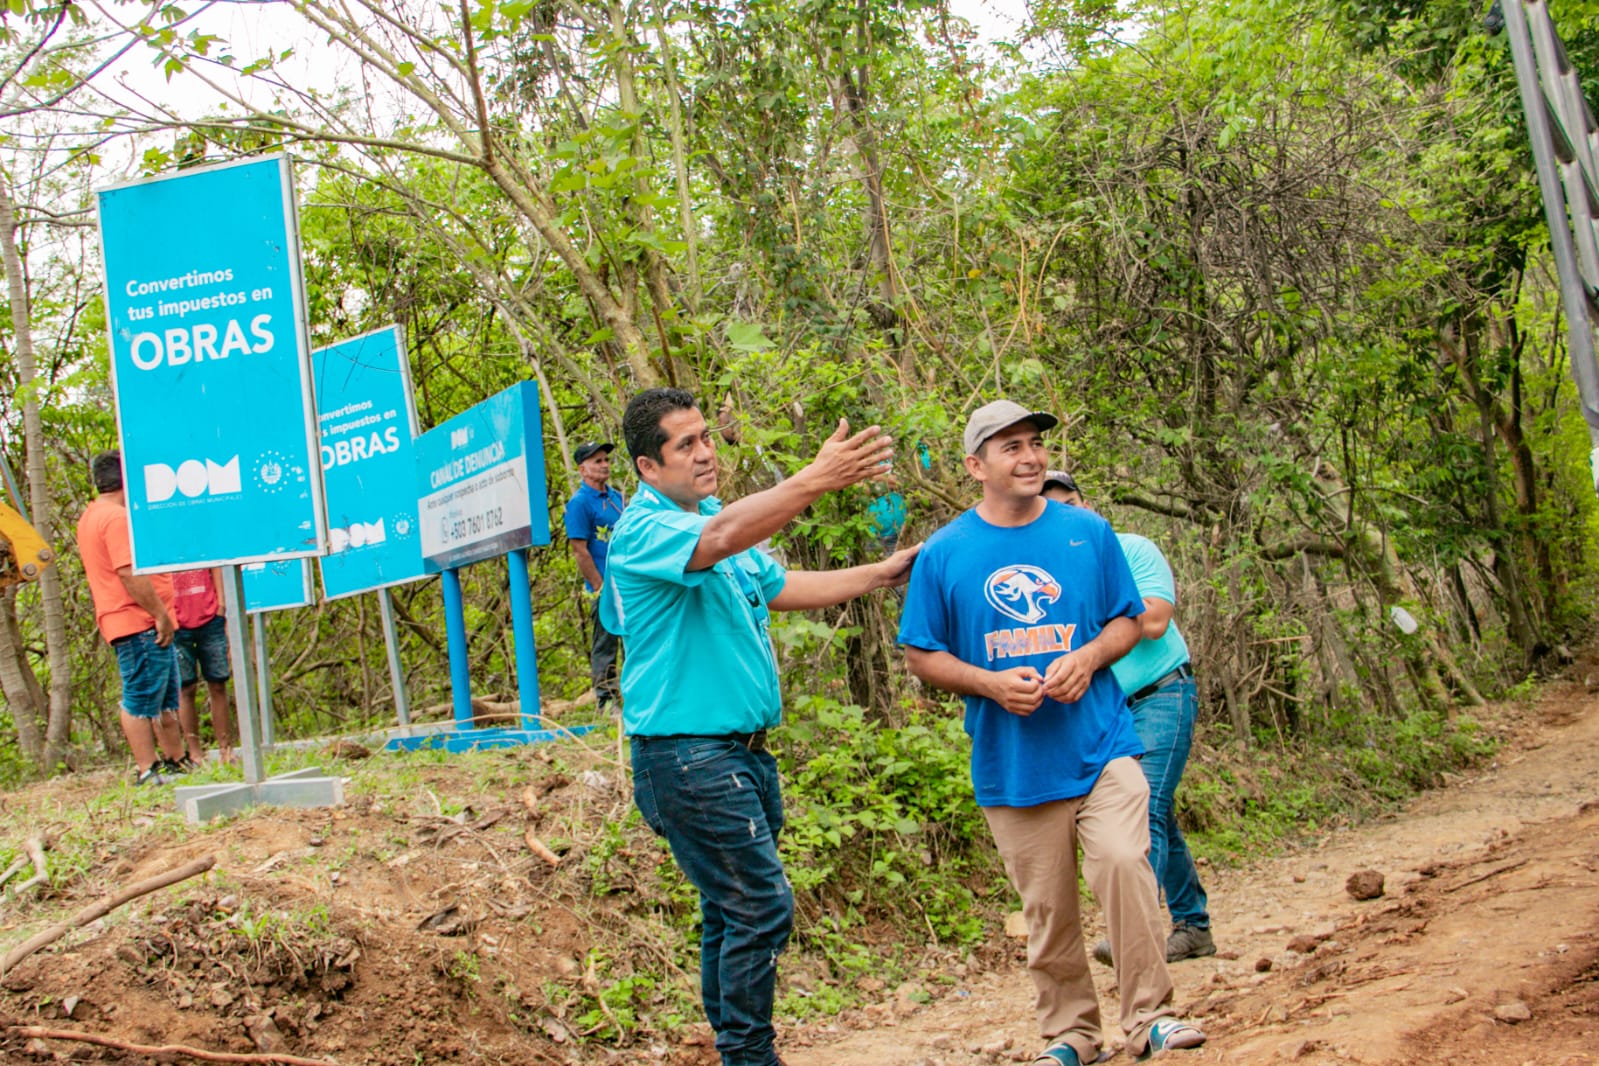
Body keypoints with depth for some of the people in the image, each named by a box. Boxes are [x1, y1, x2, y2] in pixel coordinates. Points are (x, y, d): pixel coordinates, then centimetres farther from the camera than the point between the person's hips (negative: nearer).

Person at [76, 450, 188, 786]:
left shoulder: (92, 517, 19)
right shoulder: (117, 518, -16)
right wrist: (161, 615, -20)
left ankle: (176, 761, 23)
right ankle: (147, 771, -4)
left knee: (166, 698, 16)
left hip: (145, 624, 11)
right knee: (140, 700, -7)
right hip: (140, 624, -11)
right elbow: (130, 573, -23)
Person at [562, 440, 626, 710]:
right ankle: (606, 702, 6)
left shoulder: (617, 497, 13)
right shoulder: (579, 503, -10)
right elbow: (579, 550, -14)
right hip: (606, 588, -7)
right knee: (604, 646, -1)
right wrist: (600, 587, -16)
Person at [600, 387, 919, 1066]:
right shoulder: (642, 530, -15)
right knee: (761, 907, -11)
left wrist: (882, 574, 17)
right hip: (687, 758, -9)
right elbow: (717, 541, -36)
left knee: (735, 913, 15)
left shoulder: (722, 516, 14)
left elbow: (782, 588, 23)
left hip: (744, 750, 9)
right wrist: (818, 479, -45)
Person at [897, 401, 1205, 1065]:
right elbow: (920, 655, 3)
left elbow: (1128, 620, 11)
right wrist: (990, 683, -13)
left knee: (1123, 863, -19)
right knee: (1047, 908, 7)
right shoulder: (944, 553, -1)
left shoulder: (1088, 532, 4)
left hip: (1100, 744, 0)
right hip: (1010, 763, 0)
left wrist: (1087, 657, -10)